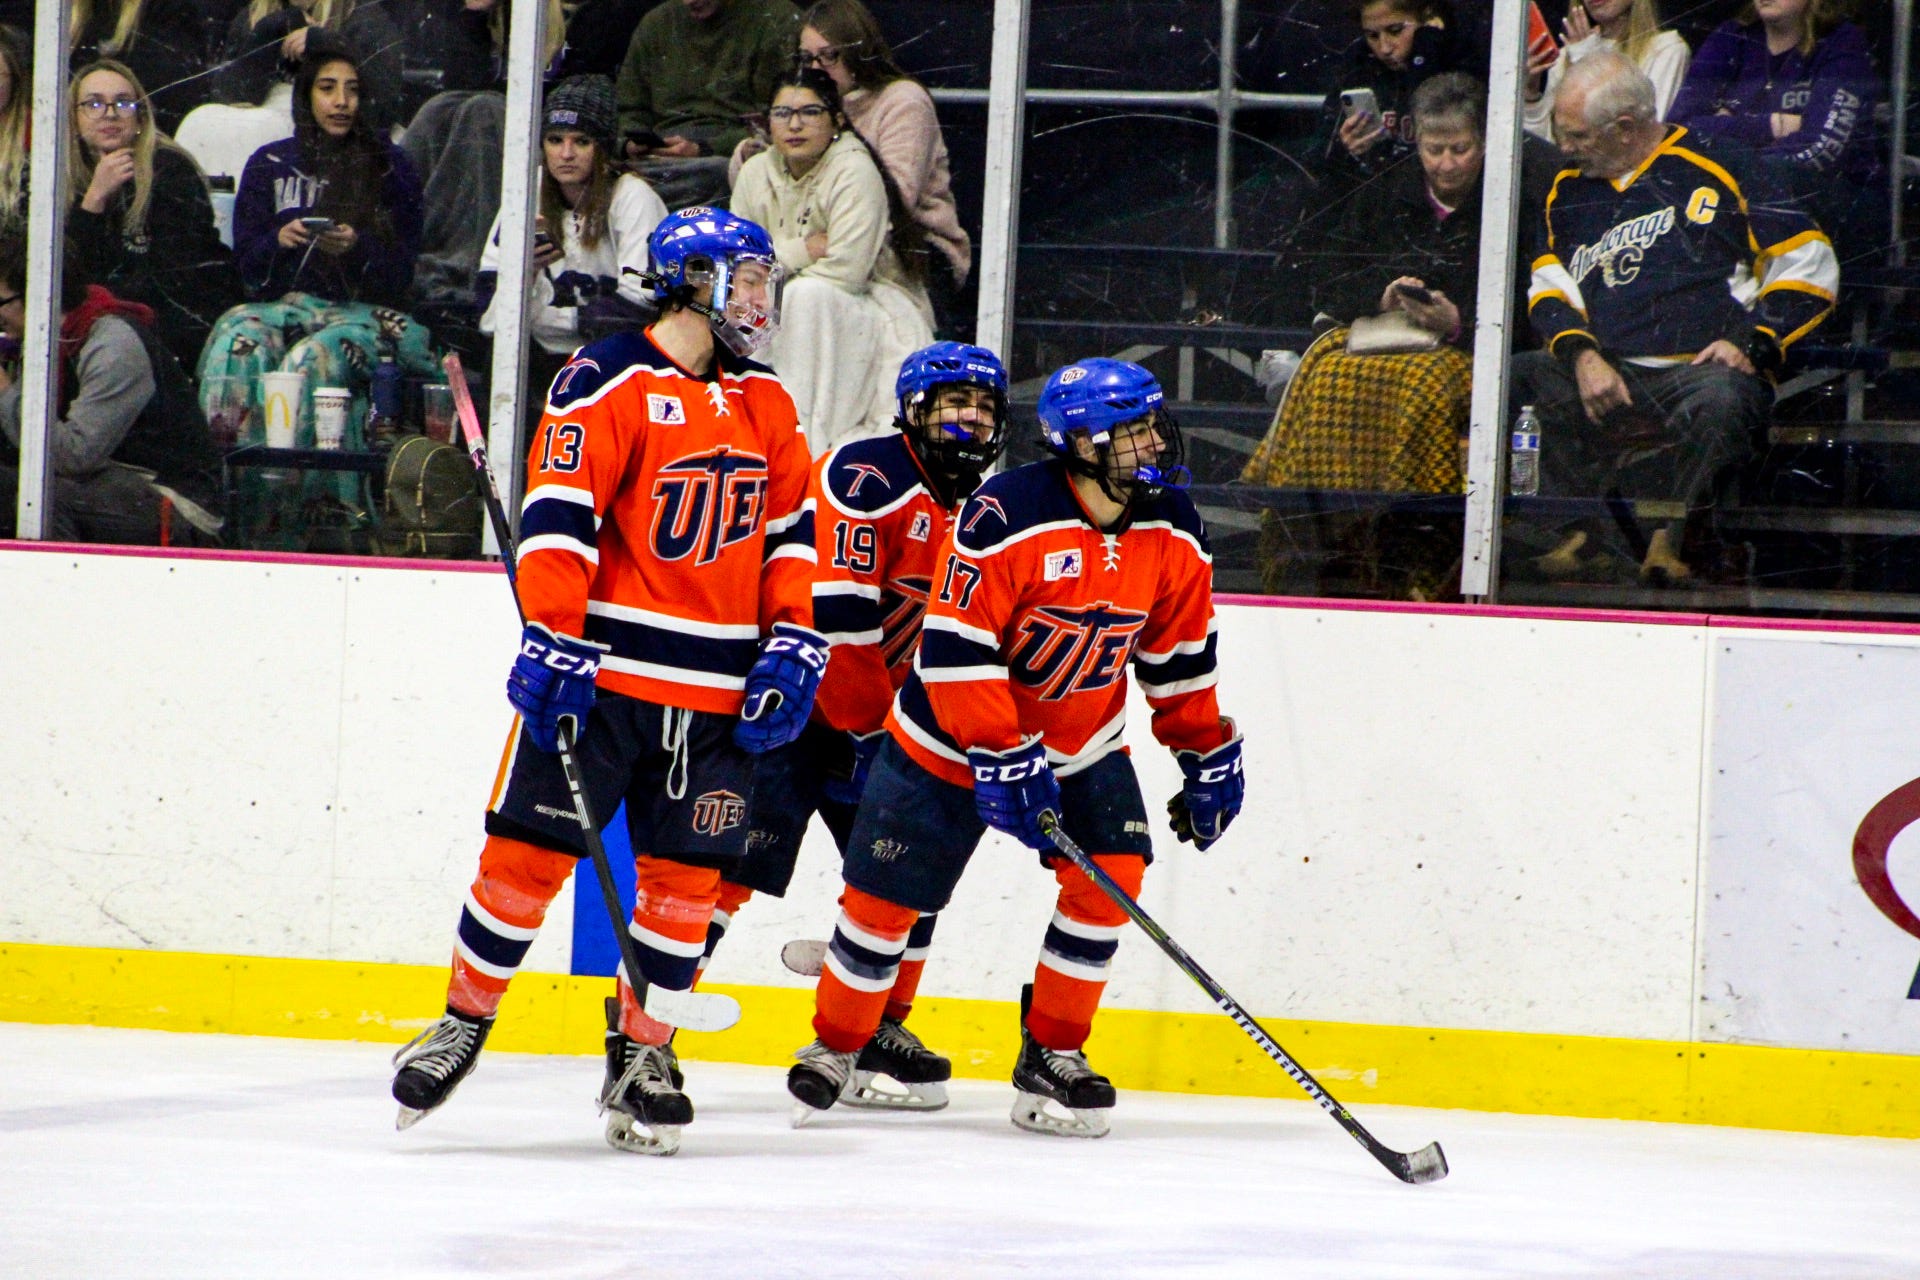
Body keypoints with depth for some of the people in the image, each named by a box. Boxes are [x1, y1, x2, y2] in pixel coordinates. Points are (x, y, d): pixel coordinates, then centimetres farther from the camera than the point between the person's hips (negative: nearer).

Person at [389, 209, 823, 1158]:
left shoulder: (767, 404, 14)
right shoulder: (606, 384, -8)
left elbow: (790, 531, 18)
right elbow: (557, 514, -14)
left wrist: (793, 643, 7)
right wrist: (553, 640, -20)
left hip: (717, 690, 5)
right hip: (601, 670, -5)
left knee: (687, 873, 3)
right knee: (532, 852, -3)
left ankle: (640, 1052, 15)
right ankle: (465, 1020, 14)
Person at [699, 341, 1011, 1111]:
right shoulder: (866, 477, -16)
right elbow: (833, 610, -23)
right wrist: (864, 728, -19)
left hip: (878, 719, 8)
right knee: (733, 860, -17)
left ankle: (877, 1033, 18)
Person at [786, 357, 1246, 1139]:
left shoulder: (1172, 533, -7)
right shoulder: (1006, 518, -27)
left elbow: (1180, 656, 7)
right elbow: (956, 649, -27)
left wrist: (1208, 756, 8)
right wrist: (1003, 759, -30)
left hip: (1081, 741, 4)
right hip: (950, 740, -4)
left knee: (1109, 876, -15)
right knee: (885, 896, 0)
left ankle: (1051, 1055, 0)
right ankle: (836, 1045, 23)